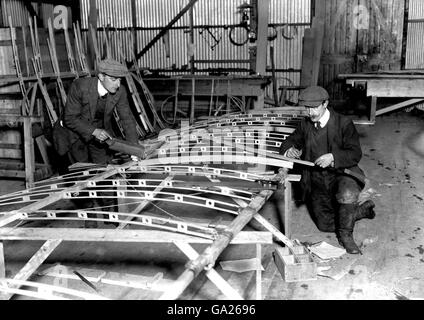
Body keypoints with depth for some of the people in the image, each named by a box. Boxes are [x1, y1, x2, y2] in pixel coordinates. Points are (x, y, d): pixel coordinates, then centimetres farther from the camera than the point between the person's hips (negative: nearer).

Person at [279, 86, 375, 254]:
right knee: (325, 225, 5)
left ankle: (345, 235, -12)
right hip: (317, 180, 5)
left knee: (347, 194, -39)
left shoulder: (344, 123, -10)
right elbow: (290, 141, 14)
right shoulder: (305, 124, 2)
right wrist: (289, 150, -11)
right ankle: (361, 210, 29)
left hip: (342, 173, -5)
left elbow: (355, 154, -16)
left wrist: (333, 157, -34)